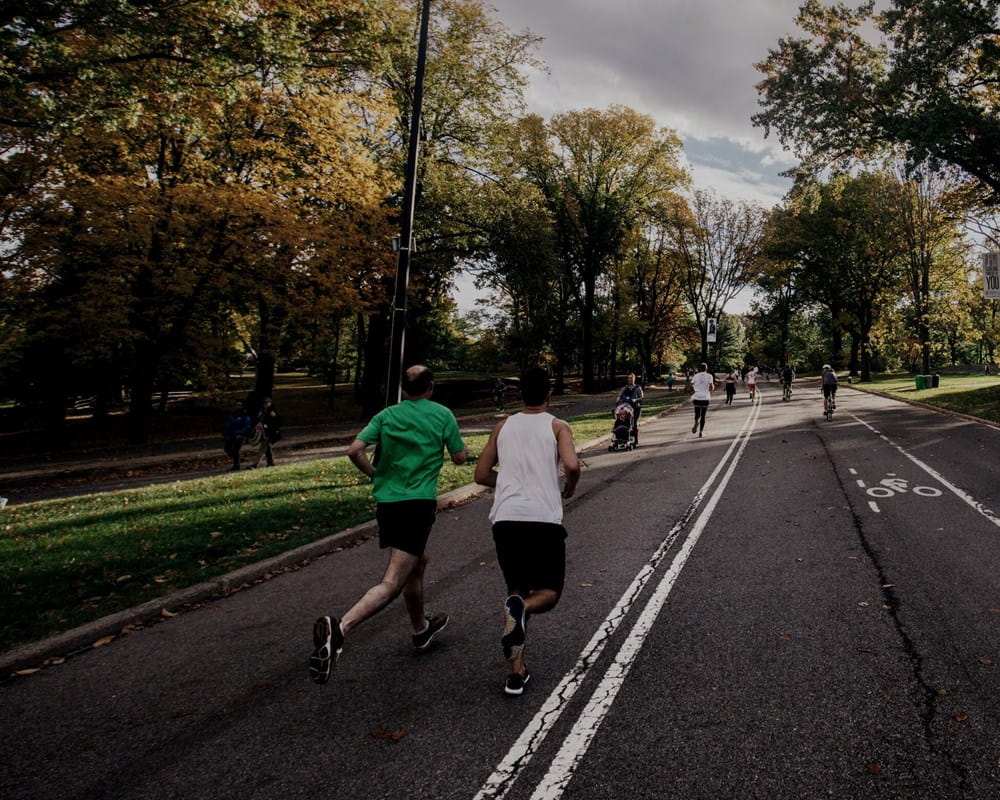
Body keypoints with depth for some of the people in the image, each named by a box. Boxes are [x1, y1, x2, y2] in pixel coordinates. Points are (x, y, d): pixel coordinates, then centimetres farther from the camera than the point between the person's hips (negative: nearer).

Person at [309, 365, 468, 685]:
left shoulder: (387, 415, 8)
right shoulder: (443, 414, 1)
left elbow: (354, 450, -3)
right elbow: (460, 457, 7)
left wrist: (375, 475, 13)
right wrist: (455, 442, 28)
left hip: (386, 502, 6)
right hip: (419, 503, -6)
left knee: (417, 563, 27)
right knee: (392, 583, -11)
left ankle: (421, 629, 43)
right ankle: (339, 627, -33)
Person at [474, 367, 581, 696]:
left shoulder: (503, 427, 16)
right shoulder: (557, 427, 5)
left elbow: (482, 475, 16)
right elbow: (572, 464, -13)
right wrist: (570, 488, 8)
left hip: (505, 518, 3)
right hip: (544, 519, -3)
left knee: (517, 590, 19)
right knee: (550, 591, 15)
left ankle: (516, 672, 11)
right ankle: (520, 608, -20)